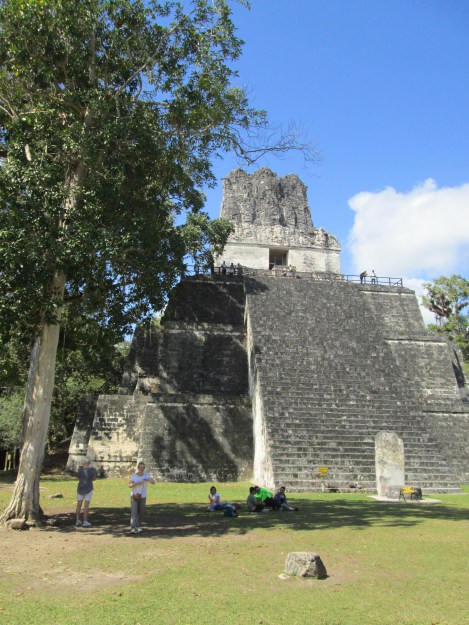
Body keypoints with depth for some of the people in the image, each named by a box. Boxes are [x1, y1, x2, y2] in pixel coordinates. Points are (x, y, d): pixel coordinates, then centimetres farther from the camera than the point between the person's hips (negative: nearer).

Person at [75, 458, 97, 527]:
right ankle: (85, 522, -1)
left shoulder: (80, 469, -7)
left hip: (80, 489, 2)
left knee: (79, 505, 12)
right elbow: (94, 479, 3)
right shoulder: (92, 469, -8)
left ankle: (77, 521, 15)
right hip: (88, 489, -2)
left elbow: (79, 478, 7)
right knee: (86, 505, 0)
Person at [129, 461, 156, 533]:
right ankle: (133, 528, -18)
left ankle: (138, 526, 25)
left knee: (141, 512, 8)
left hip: (143, 497, 3)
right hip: (134, 496, -2)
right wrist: (137, 483, -32)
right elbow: (130, 485, -16)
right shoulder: (133, 476, -7)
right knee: (134, 512, -13)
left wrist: (148, 479, -39)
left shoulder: (146, 476, -4)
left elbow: (153, 482, -18)